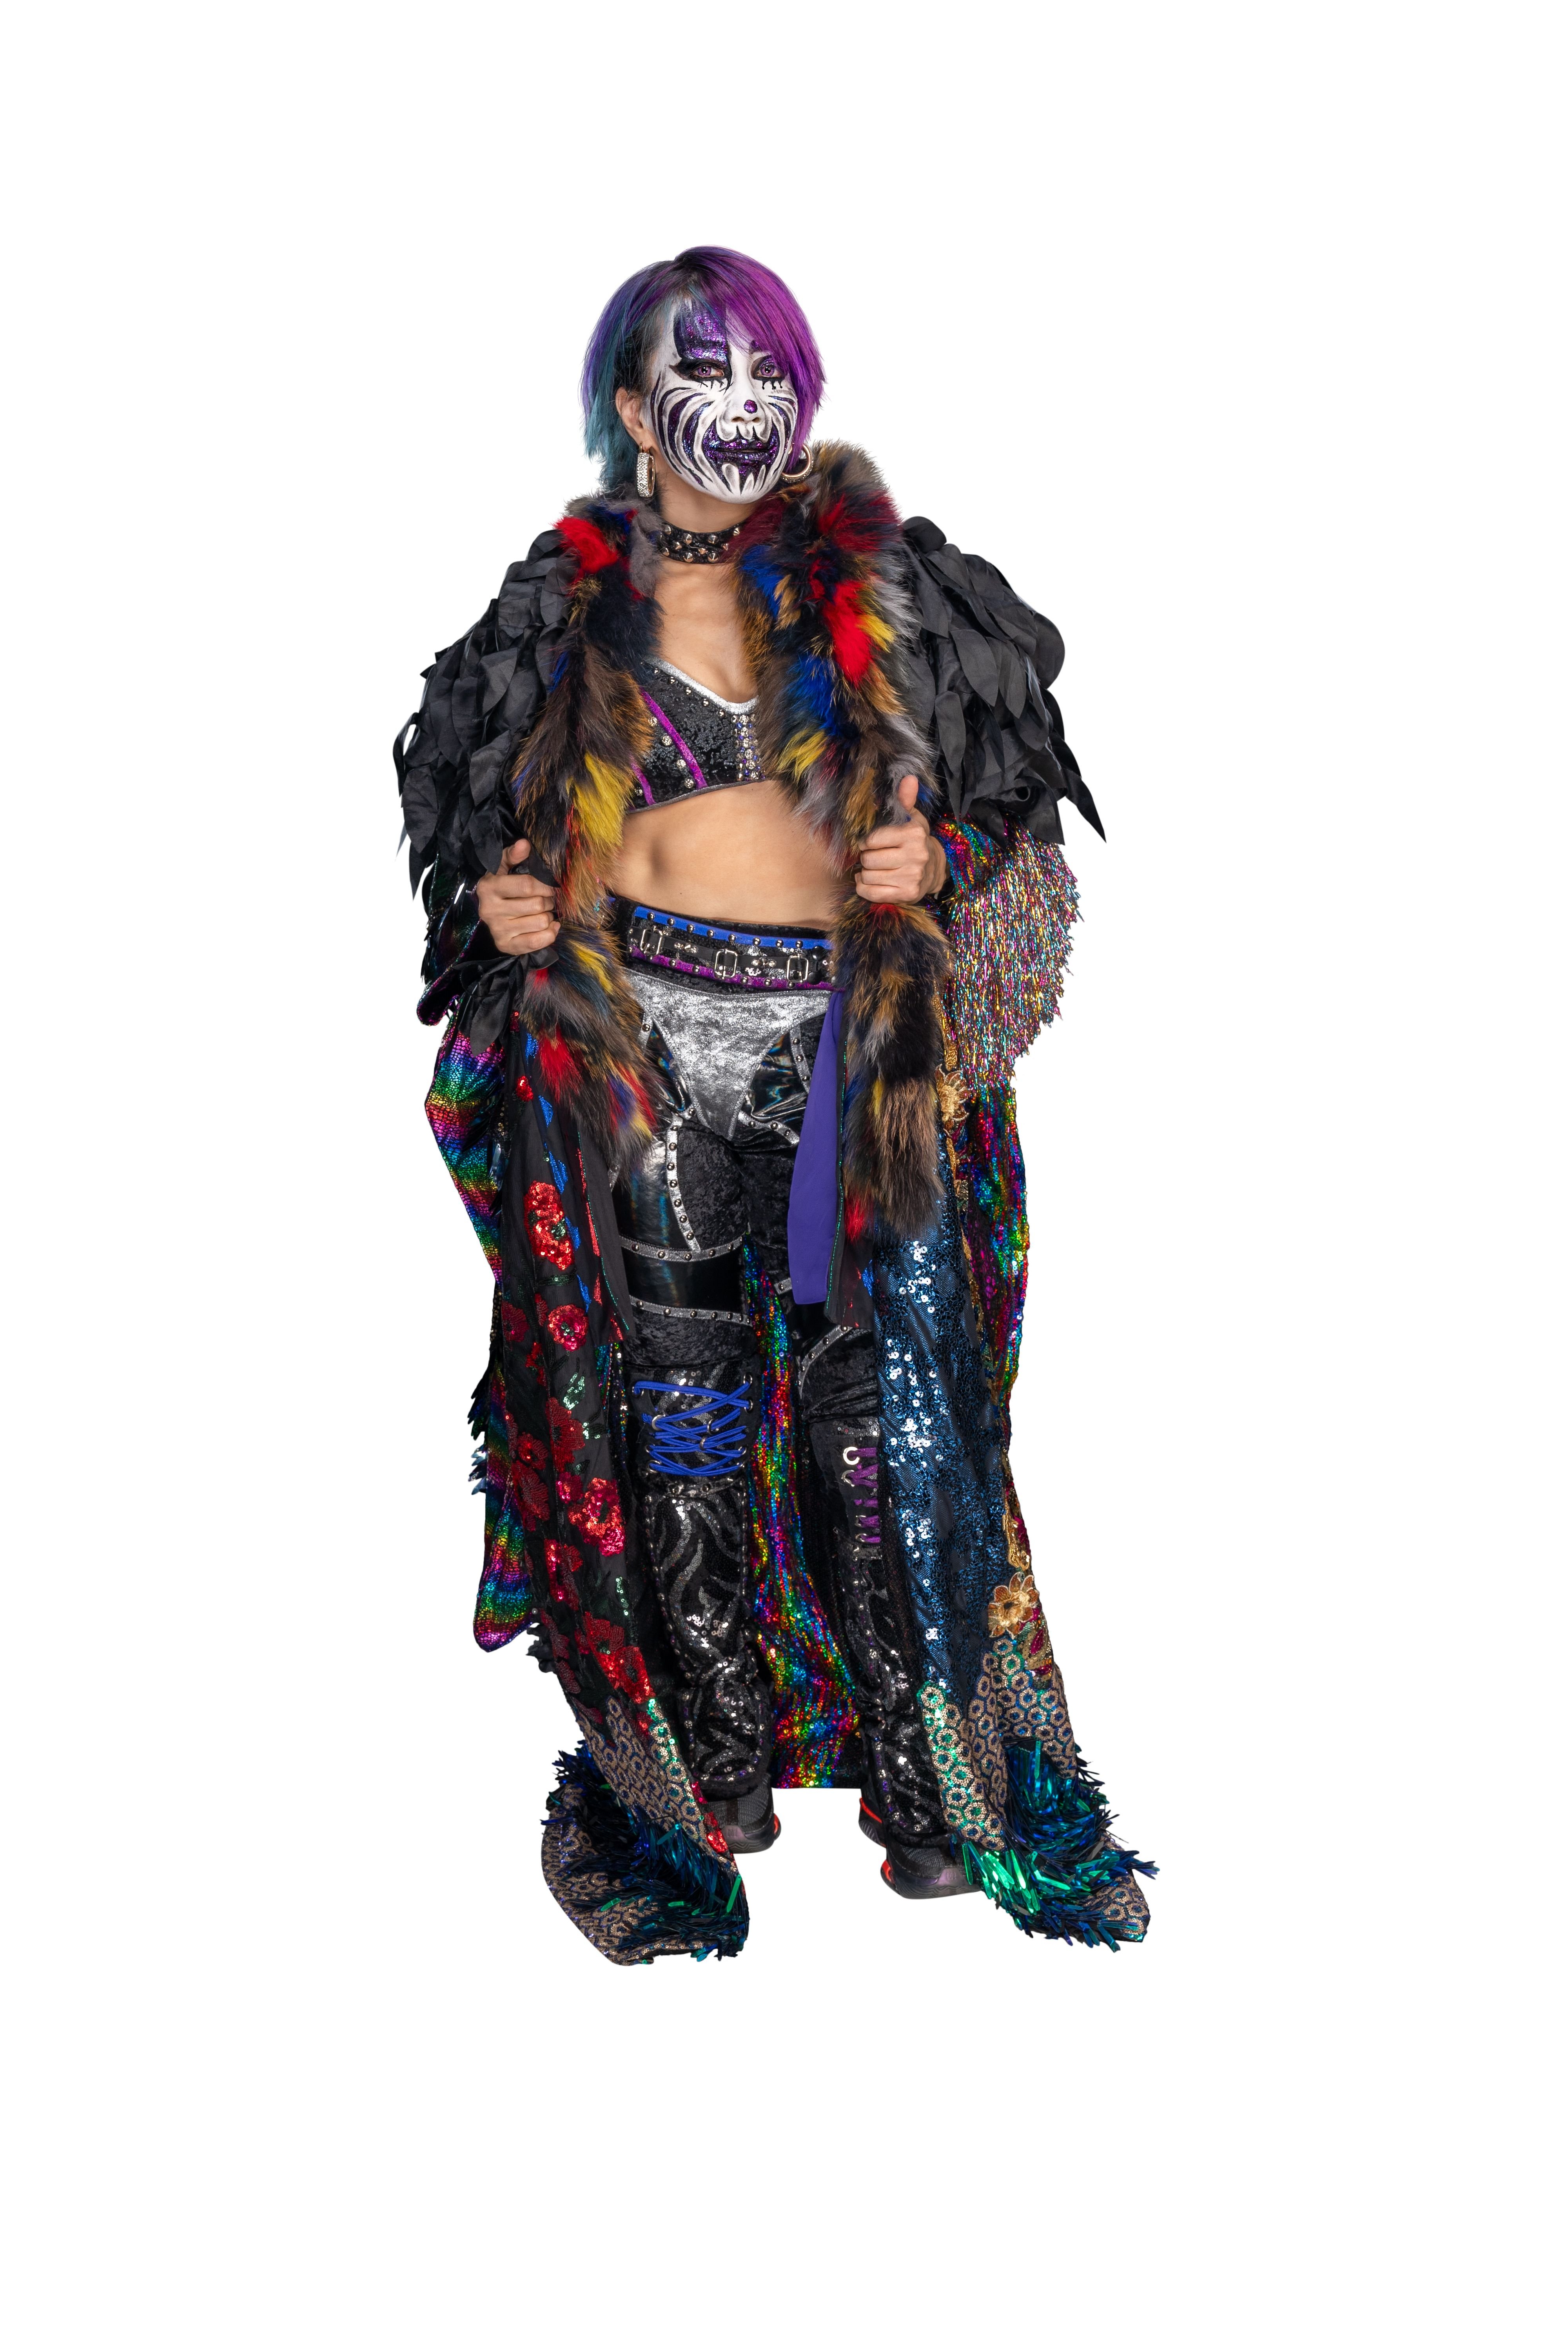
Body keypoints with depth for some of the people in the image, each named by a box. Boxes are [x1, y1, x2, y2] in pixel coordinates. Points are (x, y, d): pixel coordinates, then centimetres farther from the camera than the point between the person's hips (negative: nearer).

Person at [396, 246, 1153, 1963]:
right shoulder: (569, 601, 9)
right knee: (678, 1414, 3)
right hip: (641, 1046, 0)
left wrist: (935, 861, -9)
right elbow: (509, 827, 16)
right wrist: (505, 906, -6)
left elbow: (1000, 794, 13)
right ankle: (711, 1789, 19)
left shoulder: (878, 583, 8)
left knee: (888, 1401, -1)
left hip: (849, 1042, 0)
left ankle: (939, 1785, 14)